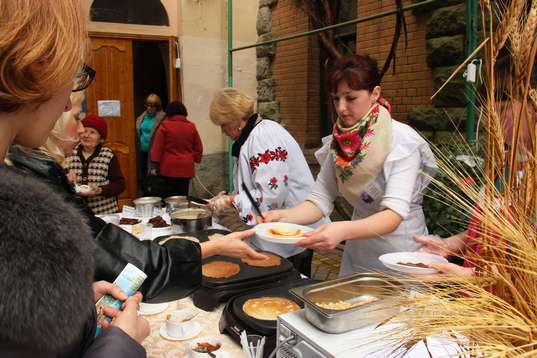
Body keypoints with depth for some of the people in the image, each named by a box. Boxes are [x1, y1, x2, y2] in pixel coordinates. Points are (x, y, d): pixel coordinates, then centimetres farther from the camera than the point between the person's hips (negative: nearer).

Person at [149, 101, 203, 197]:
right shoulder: (191, 127, 6)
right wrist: (195, 159, 23)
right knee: (183, 196, 7)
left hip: (168, 168, -3)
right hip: (186, 168, 3)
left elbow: (157, 147, -5)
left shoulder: (165, 126, -3)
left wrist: (154, 165, -2)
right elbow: (198, 148, 10)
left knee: (167, 198, 0)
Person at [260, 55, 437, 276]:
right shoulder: (338, 142, -5)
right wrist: (283, 216, -27)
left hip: (401, 257, -4)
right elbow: (321, 199, -8)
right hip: (357, 256, 5)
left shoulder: (402, 141, -21)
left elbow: (395, 213, -30)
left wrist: (343, 230, -47)